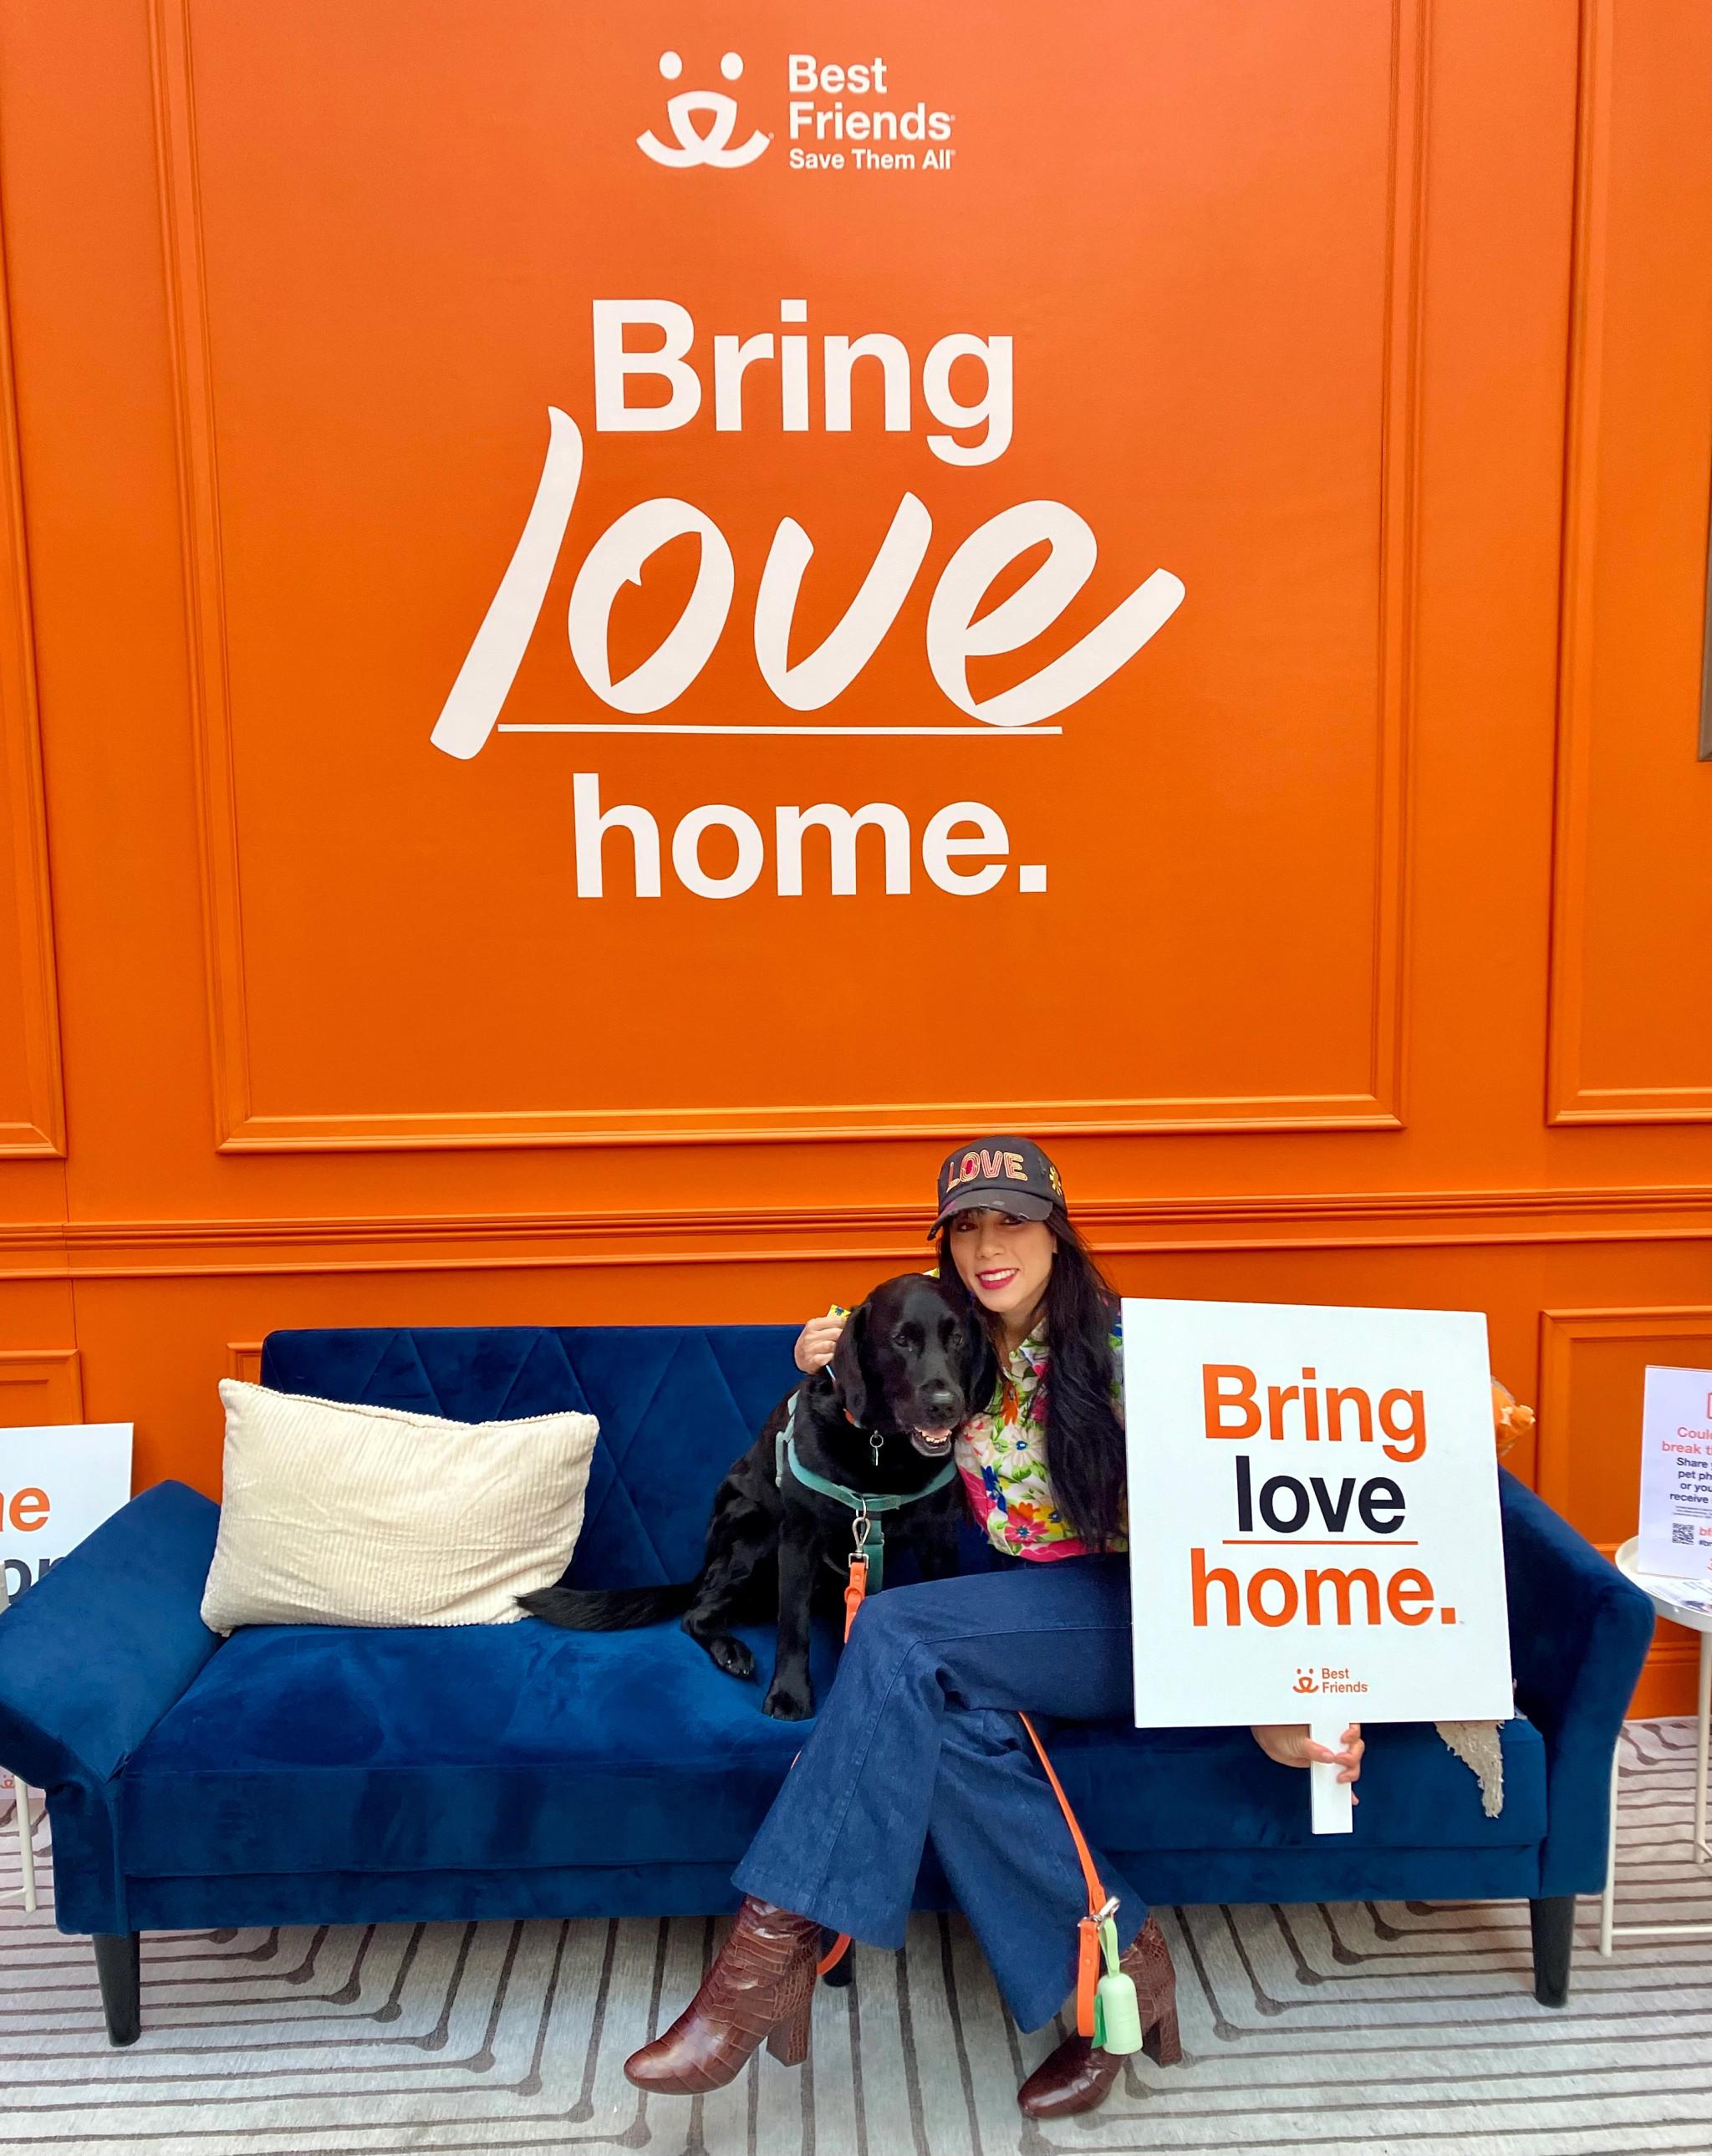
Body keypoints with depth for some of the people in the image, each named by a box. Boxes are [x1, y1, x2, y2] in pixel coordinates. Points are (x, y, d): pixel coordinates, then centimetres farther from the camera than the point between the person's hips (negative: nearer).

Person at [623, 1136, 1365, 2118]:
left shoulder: (1120, 1347, -9)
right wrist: (826, 1381, -1)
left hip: (1136, 1615, -5)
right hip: (1027, 1618, 6)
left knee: (898, 1635, -29)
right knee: (939, 1723, -31)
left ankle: (773, 1949, -25)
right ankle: (1117, 1957, -15)